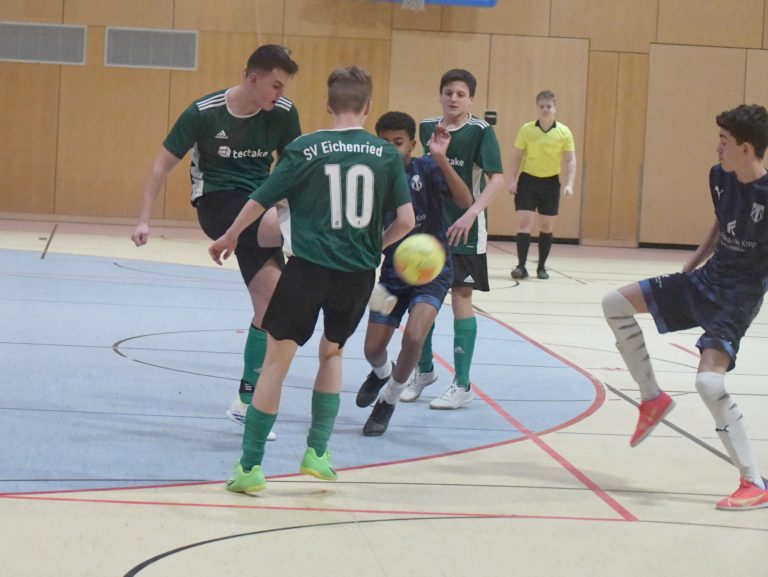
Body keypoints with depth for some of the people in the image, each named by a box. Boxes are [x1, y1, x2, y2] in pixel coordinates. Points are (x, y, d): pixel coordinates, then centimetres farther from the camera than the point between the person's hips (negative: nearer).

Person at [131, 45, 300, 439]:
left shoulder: (284, 113, -4)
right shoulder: (203, 113, -12)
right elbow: (163, 164, -4)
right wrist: (144, 220, -8)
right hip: (217, 203, -3)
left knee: (271, 302, -2)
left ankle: (246, 401, 8)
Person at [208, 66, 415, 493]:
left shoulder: (305, 149, -4)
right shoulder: (387, 153, 1)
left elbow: (261, 201, 1)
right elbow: (406, 221, -1)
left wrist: (229, 237, 18)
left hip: (308, 267, -2)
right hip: (359, 274, 3)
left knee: (277, 359, 5)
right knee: (332, 351, 26)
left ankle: (251, 467, 3)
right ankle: (317, 452, 21)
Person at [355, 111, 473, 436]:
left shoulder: (426, 169, -11)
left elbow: (465, 202, -25)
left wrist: (441, 159, -35)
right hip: (393, 273, 3)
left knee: (413, 337, -24)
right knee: (373, 348, 4)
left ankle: (388, 401, 2)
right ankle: (382, 373, 45)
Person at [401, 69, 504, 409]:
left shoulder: (481, 131, -9)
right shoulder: (426, 128, 6)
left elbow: (497, 179, -16)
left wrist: (471, 214, -28)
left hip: (464, 229, -5)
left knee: (461, 298, -4)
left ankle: (462, 385, 3)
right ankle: (423, 371, 28)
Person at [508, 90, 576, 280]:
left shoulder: (564, 132, -3)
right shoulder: (526, 129, -3)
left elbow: (570, 160, -1)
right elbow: (516, 157, 4)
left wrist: (569, 184, -12)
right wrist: (512, 180, -4)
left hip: (550, 182, 1)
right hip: (527, 180, -1)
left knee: (546, 226, 8)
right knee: (524, 222, -9)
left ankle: (542, 267, 19)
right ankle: (521, 266, -8)